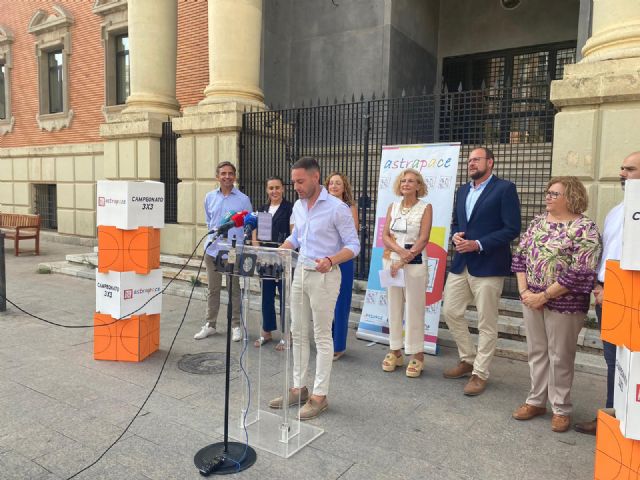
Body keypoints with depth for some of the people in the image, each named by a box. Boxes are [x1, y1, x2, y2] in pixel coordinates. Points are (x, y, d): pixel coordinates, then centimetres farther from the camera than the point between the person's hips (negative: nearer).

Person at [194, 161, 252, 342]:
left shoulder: (243, 199, -3)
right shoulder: (209, 197, 8)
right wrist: (214, 234, 11)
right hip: (212, 250, 3)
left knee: (234, 289, 6)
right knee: (213, 289, 12)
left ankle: (236, 325, 17)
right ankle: (210, 324, 23)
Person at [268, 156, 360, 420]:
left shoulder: (337, 208, -14)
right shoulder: (298, 206, 8)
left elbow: (353, 245, -14)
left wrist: (331, 260, -30)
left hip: (324, 276, -7)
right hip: (300, 272, 8)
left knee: (322, 336, 1)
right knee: (298, 333, 12)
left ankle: (320, 395, 11)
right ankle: (299, 388, 25)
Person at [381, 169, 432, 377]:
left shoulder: (425, 207, -2)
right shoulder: (393, 207, 9)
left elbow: (423, 239, -10)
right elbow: (385, 236, 3)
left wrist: (402, 262, -15)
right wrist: (400, 250, -17)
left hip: (414, 264, -4)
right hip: (391, 262, 4)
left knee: (414, 309, -1)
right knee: (394, 307, 8)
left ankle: (417, 354, 9)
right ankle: (395, 351, 18)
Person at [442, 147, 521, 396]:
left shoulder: (505, 188, -6)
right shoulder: (462, 190, 15)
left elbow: (512, 228, -12)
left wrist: (478, 244, -18)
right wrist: (456, 236, -2)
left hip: (488, 265, -7)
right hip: (461, 263, 7)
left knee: (486, 323, 2)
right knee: (450, 312, 11)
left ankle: (480, 373, 16)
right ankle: (468, 359, 30)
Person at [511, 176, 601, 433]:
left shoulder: (584, 228, -11)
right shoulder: (537, 222, 8)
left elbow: (580, 273, -17)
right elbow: (520, 256, 8)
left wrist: (543, 296, -15)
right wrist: (524, 291, -4)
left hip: (563, 304, -5)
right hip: (531, 300, 5)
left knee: (560, 356, 6)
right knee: (536, 351, 14)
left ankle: (561, 409, 22)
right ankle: (536, 400, 28)